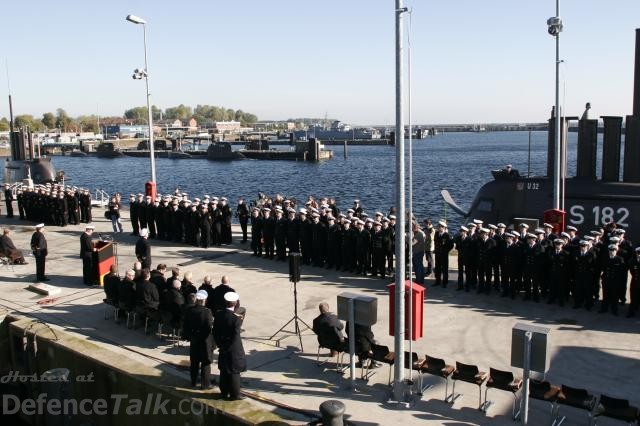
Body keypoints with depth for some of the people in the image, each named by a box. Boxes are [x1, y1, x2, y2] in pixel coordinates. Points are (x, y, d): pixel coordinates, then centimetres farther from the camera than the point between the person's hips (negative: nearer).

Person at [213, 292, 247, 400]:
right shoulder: (236, 318, -23)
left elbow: (215, 331, 3)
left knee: (224, 371, 18)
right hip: (234, 349, -6)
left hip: (223, 348, 6)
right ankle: (234, 394, 17)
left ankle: (224, 392, 30)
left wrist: (220, 344, 10)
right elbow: (236, 336, -22)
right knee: (234, 371, 7)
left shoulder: (218, 314, -5)